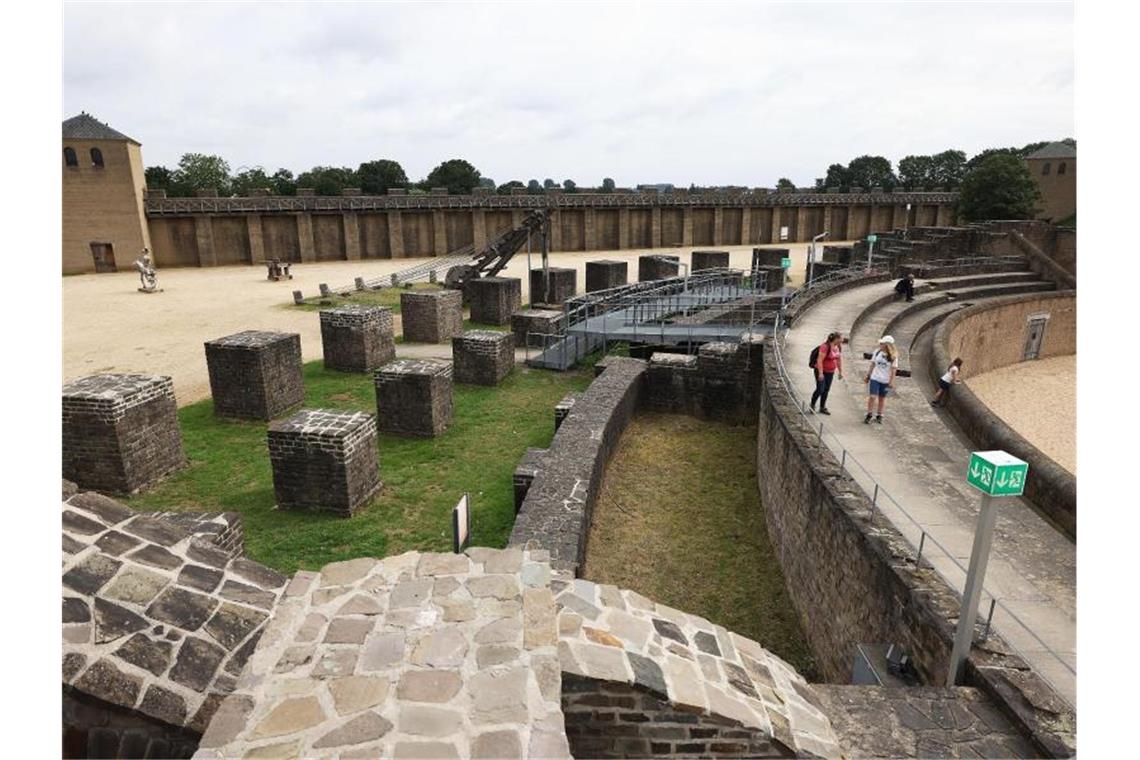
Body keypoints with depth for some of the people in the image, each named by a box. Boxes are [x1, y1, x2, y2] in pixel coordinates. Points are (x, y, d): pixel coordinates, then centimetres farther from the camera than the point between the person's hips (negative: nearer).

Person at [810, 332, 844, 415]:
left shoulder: (838, 347, 2)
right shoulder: (825, 346, -22)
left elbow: (839, 359, 14)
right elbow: (819, 360, -24)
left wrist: (840, 371, 15)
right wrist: (820, 373, -26)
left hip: (830, 372, 7)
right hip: (821, 371, -7)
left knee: (826, 390, 9)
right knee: (820, 390, -8)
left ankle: (822, 408, 19)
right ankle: (812, 405, 12)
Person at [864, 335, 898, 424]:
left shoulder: (893, 356, -10)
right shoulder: (877, 352, -3)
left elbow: (893, 369, -8)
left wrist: (891, 381, -10)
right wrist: (868, 376, 8)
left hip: (885, 380, -1)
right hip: (875, 378, 1)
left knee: (882, 398, 11)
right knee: (872, 397, -6)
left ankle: (879, 416, 24)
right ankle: (869, 415, 6)